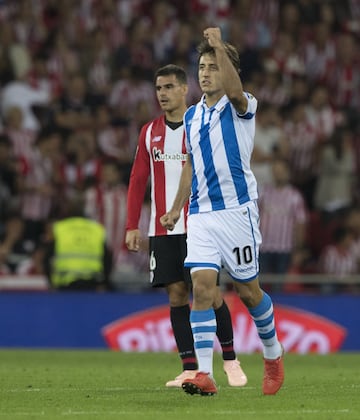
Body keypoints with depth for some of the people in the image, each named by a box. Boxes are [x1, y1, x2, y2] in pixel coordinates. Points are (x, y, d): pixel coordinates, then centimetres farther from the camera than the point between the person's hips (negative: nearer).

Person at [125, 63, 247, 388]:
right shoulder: (150, 132, 11)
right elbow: (138, 180, 12)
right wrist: (132, 225, 6)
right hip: (162, 229, 4)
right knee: (177, 294, 0)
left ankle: (230, 358, 11)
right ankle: (190, 368, 2)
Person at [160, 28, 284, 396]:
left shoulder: (241, 108, -5)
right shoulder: (192, 116, 12)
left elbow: (234, 89, -30)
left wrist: (220, 46, -41)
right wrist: (176, 209, 20)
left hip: (237, 211, -4)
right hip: (201, 214, 4)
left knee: (247, 291, 5)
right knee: (202, 286, -12)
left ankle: (273, 353, 31)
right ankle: (204, 374, -17)